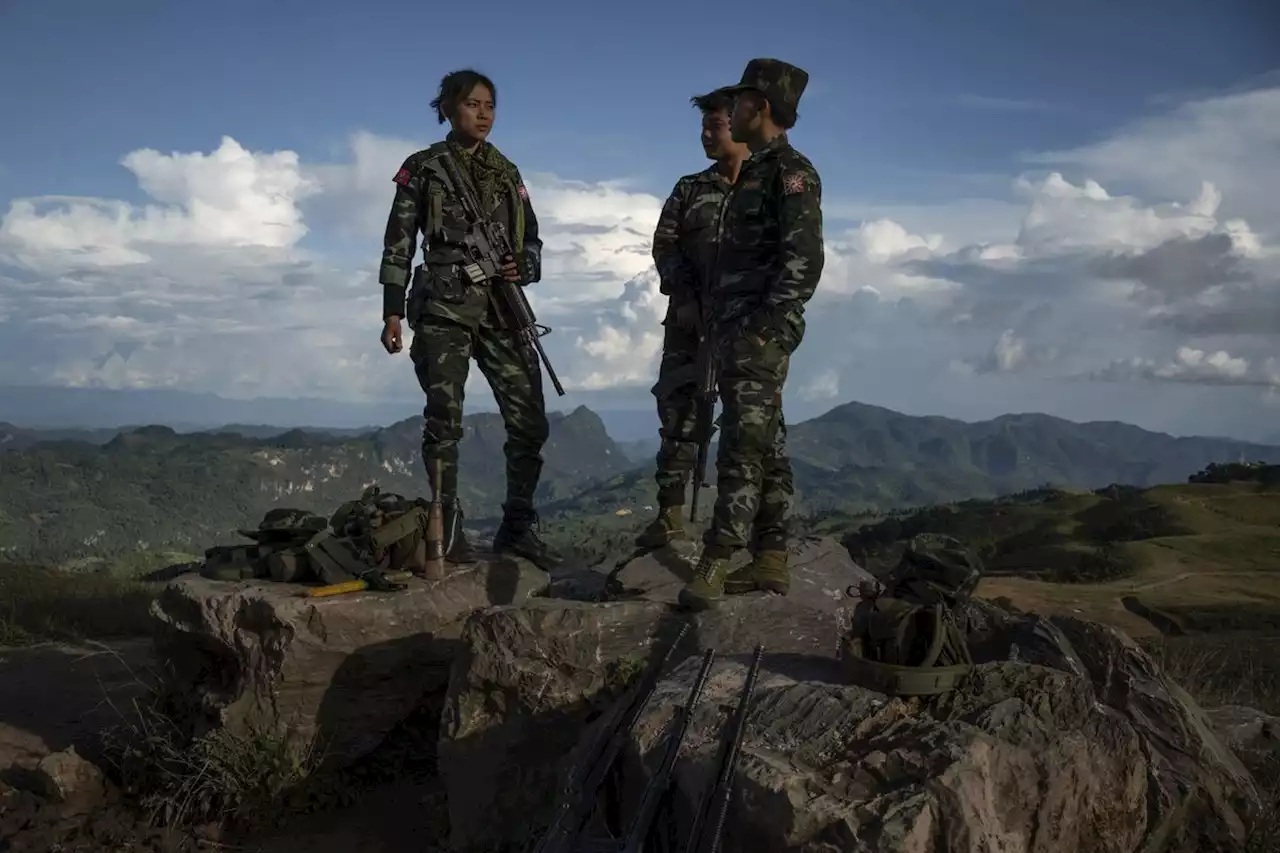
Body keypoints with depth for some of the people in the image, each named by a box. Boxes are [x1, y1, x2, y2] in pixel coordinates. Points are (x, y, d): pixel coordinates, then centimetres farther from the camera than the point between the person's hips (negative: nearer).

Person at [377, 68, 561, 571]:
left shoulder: (507, 173, 18)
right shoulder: (423, 168, 8)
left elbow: (531, 241, 19)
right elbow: (398, 244, 3)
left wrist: (523, 268, -4)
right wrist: (393, 311, -5)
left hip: (503, 308, 4)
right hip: (443, 309, -3)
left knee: (529, 420, -3)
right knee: (445, 420, -5)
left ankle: (518, 528, 9)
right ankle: (448, 532, 4)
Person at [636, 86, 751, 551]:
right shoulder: (690, 189, 14)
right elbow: (664, 243, 6)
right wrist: (684, 296, -9)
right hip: (691, 318, 3)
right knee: (678, 410, 1)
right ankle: (670, 512, 8)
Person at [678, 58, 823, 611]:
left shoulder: (791, 171, -7)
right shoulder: (753, 172, 22)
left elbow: (803, 261, -17)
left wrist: (765, 328, -21)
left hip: (761, 332, -10)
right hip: (736, 330, 10)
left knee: (745, 445, -12)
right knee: (765, 445, 9)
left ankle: (716, 564, -14)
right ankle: (771, 560, 14)